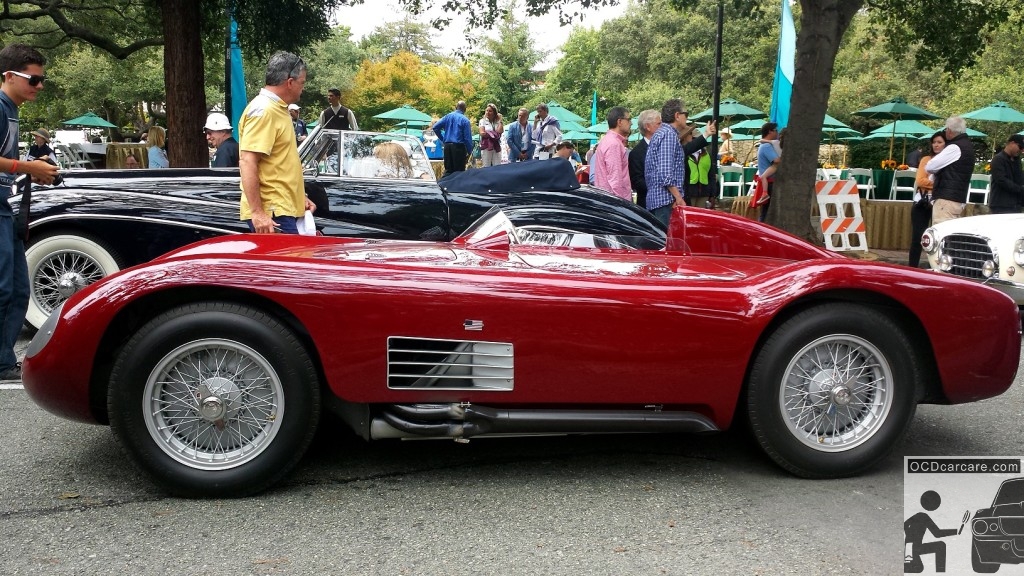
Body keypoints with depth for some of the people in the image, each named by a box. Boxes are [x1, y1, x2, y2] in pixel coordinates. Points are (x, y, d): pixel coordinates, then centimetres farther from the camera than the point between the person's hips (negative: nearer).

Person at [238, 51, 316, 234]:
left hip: (284, 210, 10)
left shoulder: (277, 109, 17)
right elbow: (247, 162, -22)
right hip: (271, 215, -10)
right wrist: (257, 212, -26)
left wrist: (300, 198, 24)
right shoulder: (263, 111, -14)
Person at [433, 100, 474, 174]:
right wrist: (469, 152, -2)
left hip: (447, 146, 5)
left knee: (448, 170, 11)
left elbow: (435, 127, 4)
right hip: (459, 146, -5)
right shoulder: (465, 120, -7)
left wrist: (442, 139, 13)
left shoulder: (448, 116, 7)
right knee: (459, 171, -1)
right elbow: (468, 137, -9)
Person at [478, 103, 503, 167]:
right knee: (486, 167, -2)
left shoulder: (497, 122, 10)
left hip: (496, 147, 2)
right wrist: (494, 134, -4)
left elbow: (500, 131, -7)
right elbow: (482, 133, -8)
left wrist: (500, 120, 1)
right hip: (486, 146, -2)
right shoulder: (483, 121, 4)